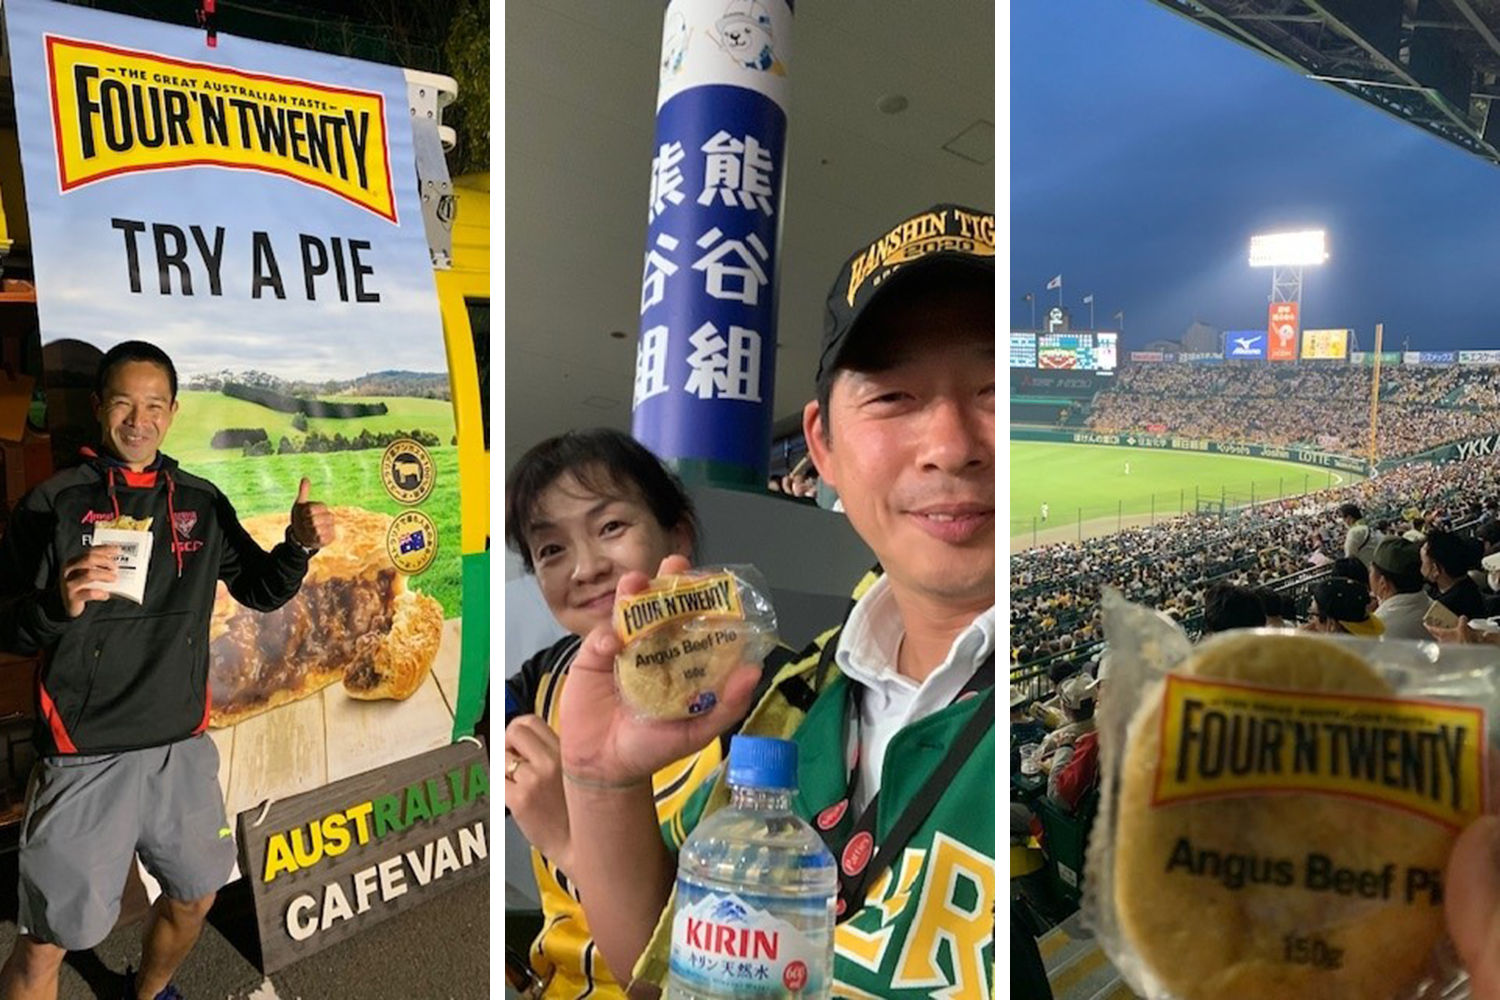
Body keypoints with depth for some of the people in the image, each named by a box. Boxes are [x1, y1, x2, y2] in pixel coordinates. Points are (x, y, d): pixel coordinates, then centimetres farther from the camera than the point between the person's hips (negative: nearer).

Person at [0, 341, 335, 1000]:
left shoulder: (201, 503, 6)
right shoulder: (54, 503, -5)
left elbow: (261, 591, 12)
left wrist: (299, 546, -7)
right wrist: (59, 604, -27)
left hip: (184, 748, 5)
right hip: (87, 758, -4)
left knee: (195, 897, 21)